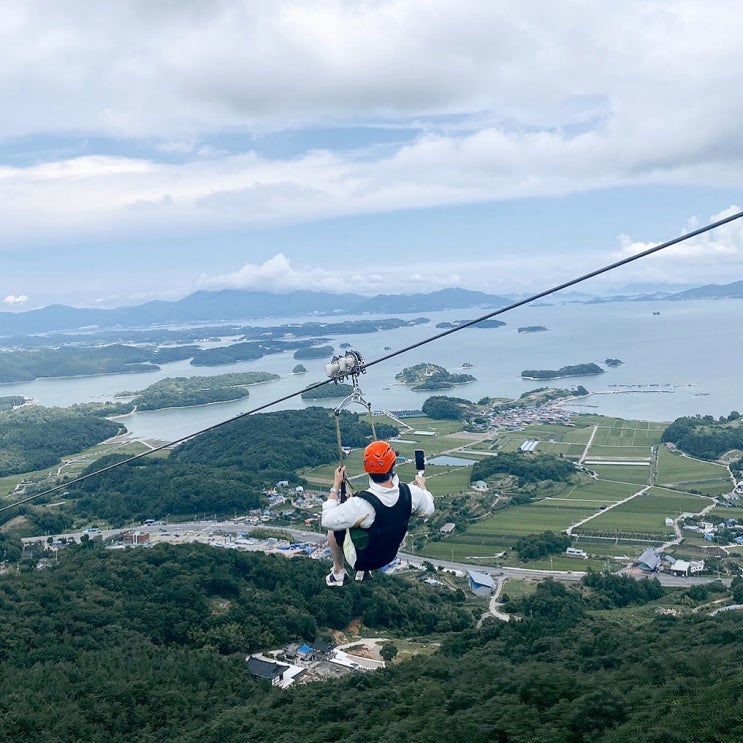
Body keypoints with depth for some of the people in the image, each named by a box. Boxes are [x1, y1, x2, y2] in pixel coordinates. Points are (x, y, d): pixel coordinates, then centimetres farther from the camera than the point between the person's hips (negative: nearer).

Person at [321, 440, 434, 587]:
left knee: (334, 528, 21)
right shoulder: (410, 492, -26)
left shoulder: (360, 504, -38)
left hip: (361, 559, -4)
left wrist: (336, 486, -16)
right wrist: (422, 486, 16)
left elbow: (327, 521, -25)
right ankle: (364, 571, 36)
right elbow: (428, 510, -4)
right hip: (389, 556, 4)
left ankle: (338, 572, 35)